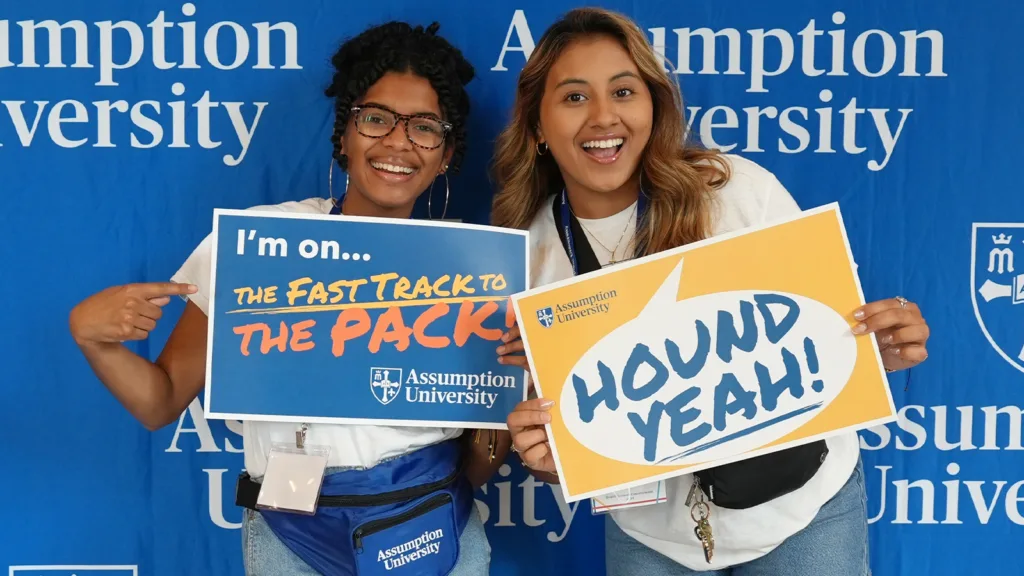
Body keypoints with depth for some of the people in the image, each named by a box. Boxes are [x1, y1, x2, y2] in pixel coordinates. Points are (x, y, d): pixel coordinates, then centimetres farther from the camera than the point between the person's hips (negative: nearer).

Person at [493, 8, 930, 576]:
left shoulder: (741, 190, -17)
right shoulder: (524, 253, -11)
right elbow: (545, 422, -4)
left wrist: (880, 349, -26)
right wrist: (544, 455, -26)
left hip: (803, 500, -1)